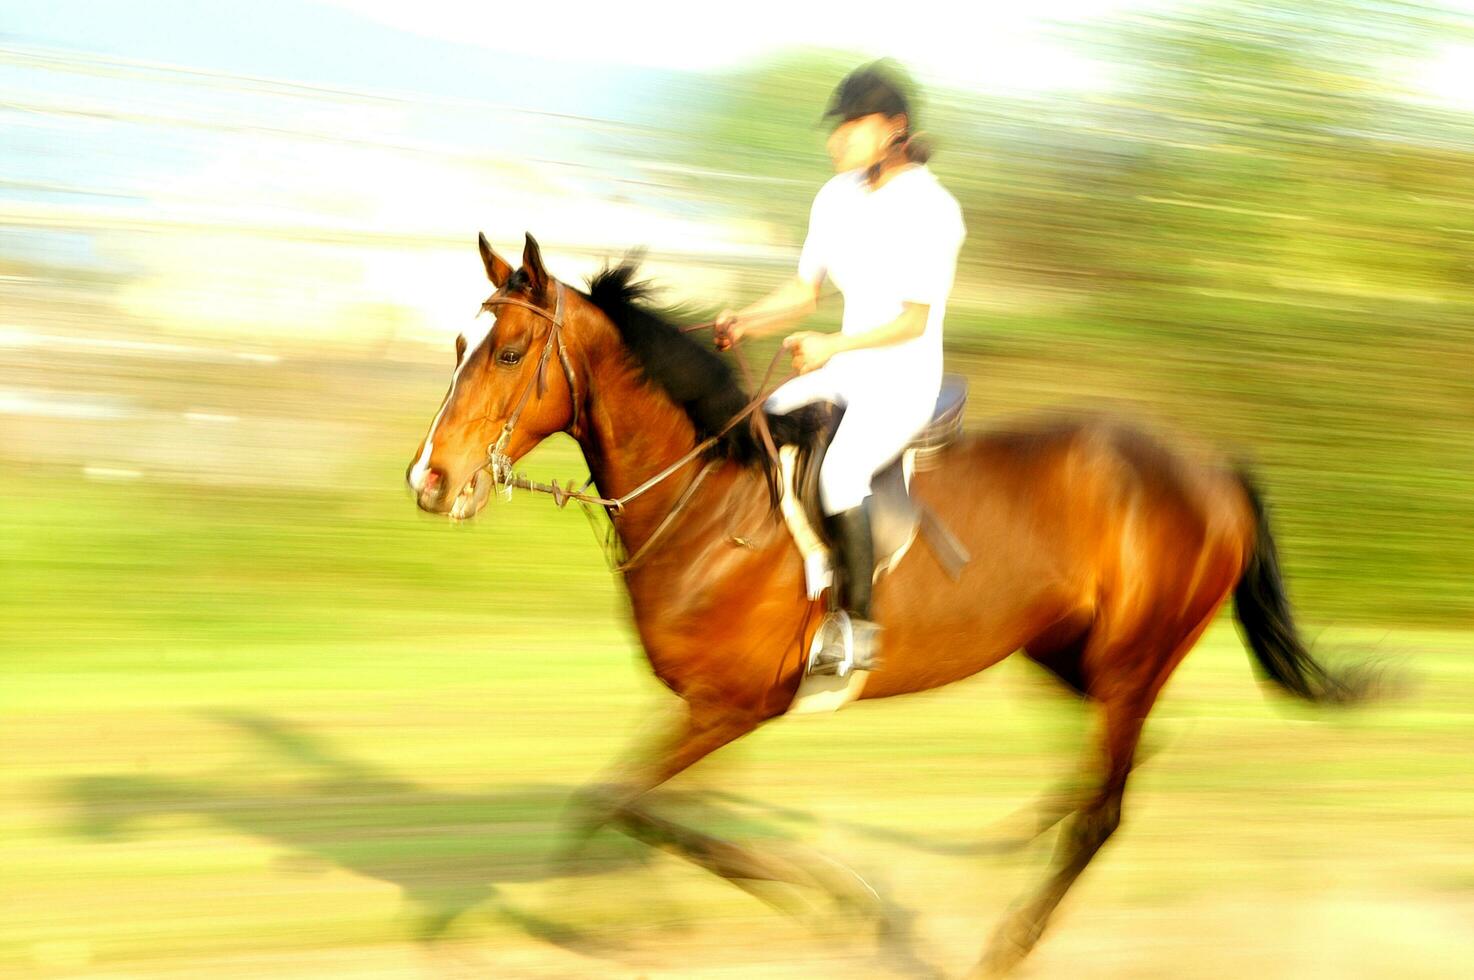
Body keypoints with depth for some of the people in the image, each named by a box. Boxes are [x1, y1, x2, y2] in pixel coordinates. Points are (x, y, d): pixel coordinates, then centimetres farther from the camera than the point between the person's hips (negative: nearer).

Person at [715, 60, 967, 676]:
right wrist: (746, 321, -4)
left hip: (905, 379, -8)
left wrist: (832, 345, -26)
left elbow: (913, 319, -16)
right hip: (844, 368, 8)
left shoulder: (930, 209, -14)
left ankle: (860, 627, -16)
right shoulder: (837, 196, 8)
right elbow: (804, 291, 14)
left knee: (839, 470, -30)